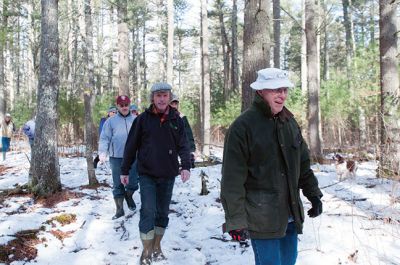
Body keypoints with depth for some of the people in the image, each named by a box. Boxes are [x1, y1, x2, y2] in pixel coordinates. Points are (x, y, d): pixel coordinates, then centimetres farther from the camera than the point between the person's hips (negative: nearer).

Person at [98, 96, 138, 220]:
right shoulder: (111, 121, 3)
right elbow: (104, 138, 1)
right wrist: (102, 153, -9)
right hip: (116, 158, -1)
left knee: (133, 184, 3)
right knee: (117, 185, 5)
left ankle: (128, 196, 36)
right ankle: (119, 209, 16)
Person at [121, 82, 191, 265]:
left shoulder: (176, 120, 2)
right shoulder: (143, 119, -3)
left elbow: (183, 145, -1)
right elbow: (131, 146, 1)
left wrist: (186, 166, -17)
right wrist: (124, 170, 2)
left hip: (168, 175, 2)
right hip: (147, 174, -2)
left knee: (163, 212, 12)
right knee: (148, 212, -7)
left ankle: (157, 247, 28)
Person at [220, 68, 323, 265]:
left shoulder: (289, 122, 9)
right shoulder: (243, 126, -13)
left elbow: (303, 163, 19)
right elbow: (233, 179, -15)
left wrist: (314, 194, 15)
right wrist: (236, 220, -17)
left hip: (290, 216, 7)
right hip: (261, 218, -7)